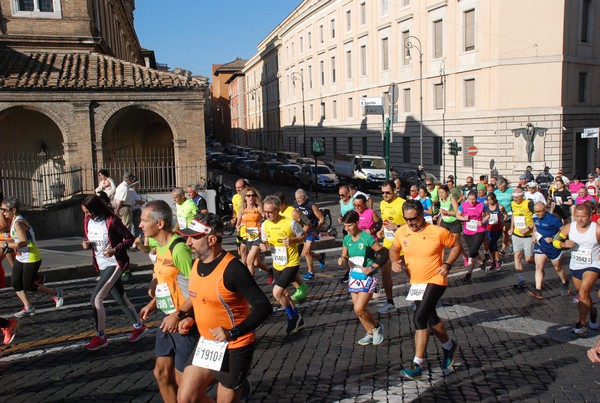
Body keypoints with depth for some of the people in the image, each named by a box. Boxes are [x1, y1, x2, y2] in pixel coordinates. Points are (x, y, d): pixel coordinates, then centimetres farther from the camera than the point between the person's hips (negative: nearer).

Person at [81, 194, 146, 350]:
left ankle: (100, 337, 3)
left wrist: (115, 250, -23)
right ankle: (139, 326, 31)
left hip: (114, 264, -7)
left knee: (96, 299, -12)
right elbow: (88, 239, 16)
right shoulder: (88, 220, 2)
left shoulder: (112, 221, -18)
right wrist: (85, 244, -7)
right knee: (121, 299, 14)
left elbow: (130, 238, -11)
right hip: (101, 266, 7)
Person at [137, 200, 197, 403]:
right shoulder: (160, 245, 6)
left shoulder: (179, 248, -23)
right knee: (161, 372, 15)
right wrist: (153, 303, 10)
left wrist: (179, 315, -23)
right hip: (168, 318, 9)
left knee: (181, 377, 3)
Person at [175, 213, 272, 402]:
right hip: (206, 344, 8)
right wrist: (189, 318, 3)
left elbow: (264, 307, -25)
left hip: (233, 348, -8)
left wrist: (233, 333, -31)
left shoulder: (232, 268, -24)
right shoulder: (197, 263, 1)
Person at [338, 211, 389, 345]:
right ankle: (371, 334, 28)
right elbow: (345, 258, 14)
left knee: (359, 309, -12)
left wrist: (372, 268, -17)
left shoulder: (367, 238, -16)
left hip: (367, 278, -7)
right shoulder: (347, 239, 3)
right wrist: (342, 260, -9)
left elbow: (384, 254, -14)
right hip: (354, 277, 7)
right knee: (358, 309, 10)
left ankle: (376, 328, 13)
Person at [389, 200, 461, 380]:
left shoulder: (438, 232, -17)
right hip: (415, 283, 6)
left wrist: (447, 264, -14)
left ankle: (417, 365, -12)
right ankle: (449, 346, 49)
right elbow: (394, 249, 12)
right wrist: (394, 261, -9)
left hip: (435, 281, -6)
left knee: (419, 318, -20)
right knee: (431, 319, 21)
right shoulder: (401, 232, -6)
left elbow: (456, 245, -1)